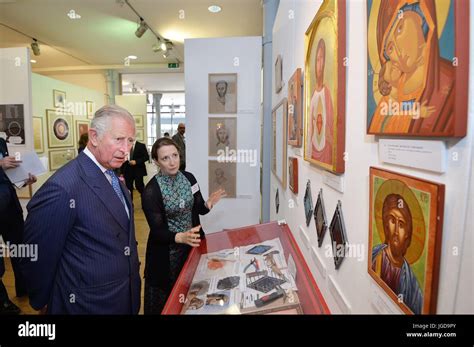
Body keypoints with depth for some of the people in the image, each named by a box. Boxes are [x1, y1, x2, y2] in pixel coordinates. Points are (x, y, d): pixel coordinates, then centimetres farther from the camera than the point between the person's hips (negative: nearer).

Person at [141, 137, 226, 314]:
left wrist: (209, 204, -17)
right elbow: (157, 232, -20)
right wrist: (180, 237, -38)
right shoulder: (151, 191, -20)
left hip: (193, 243, 5)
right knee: (167, 301, 12)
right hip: (167, 253, -4)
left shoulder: (189, 177, -5)